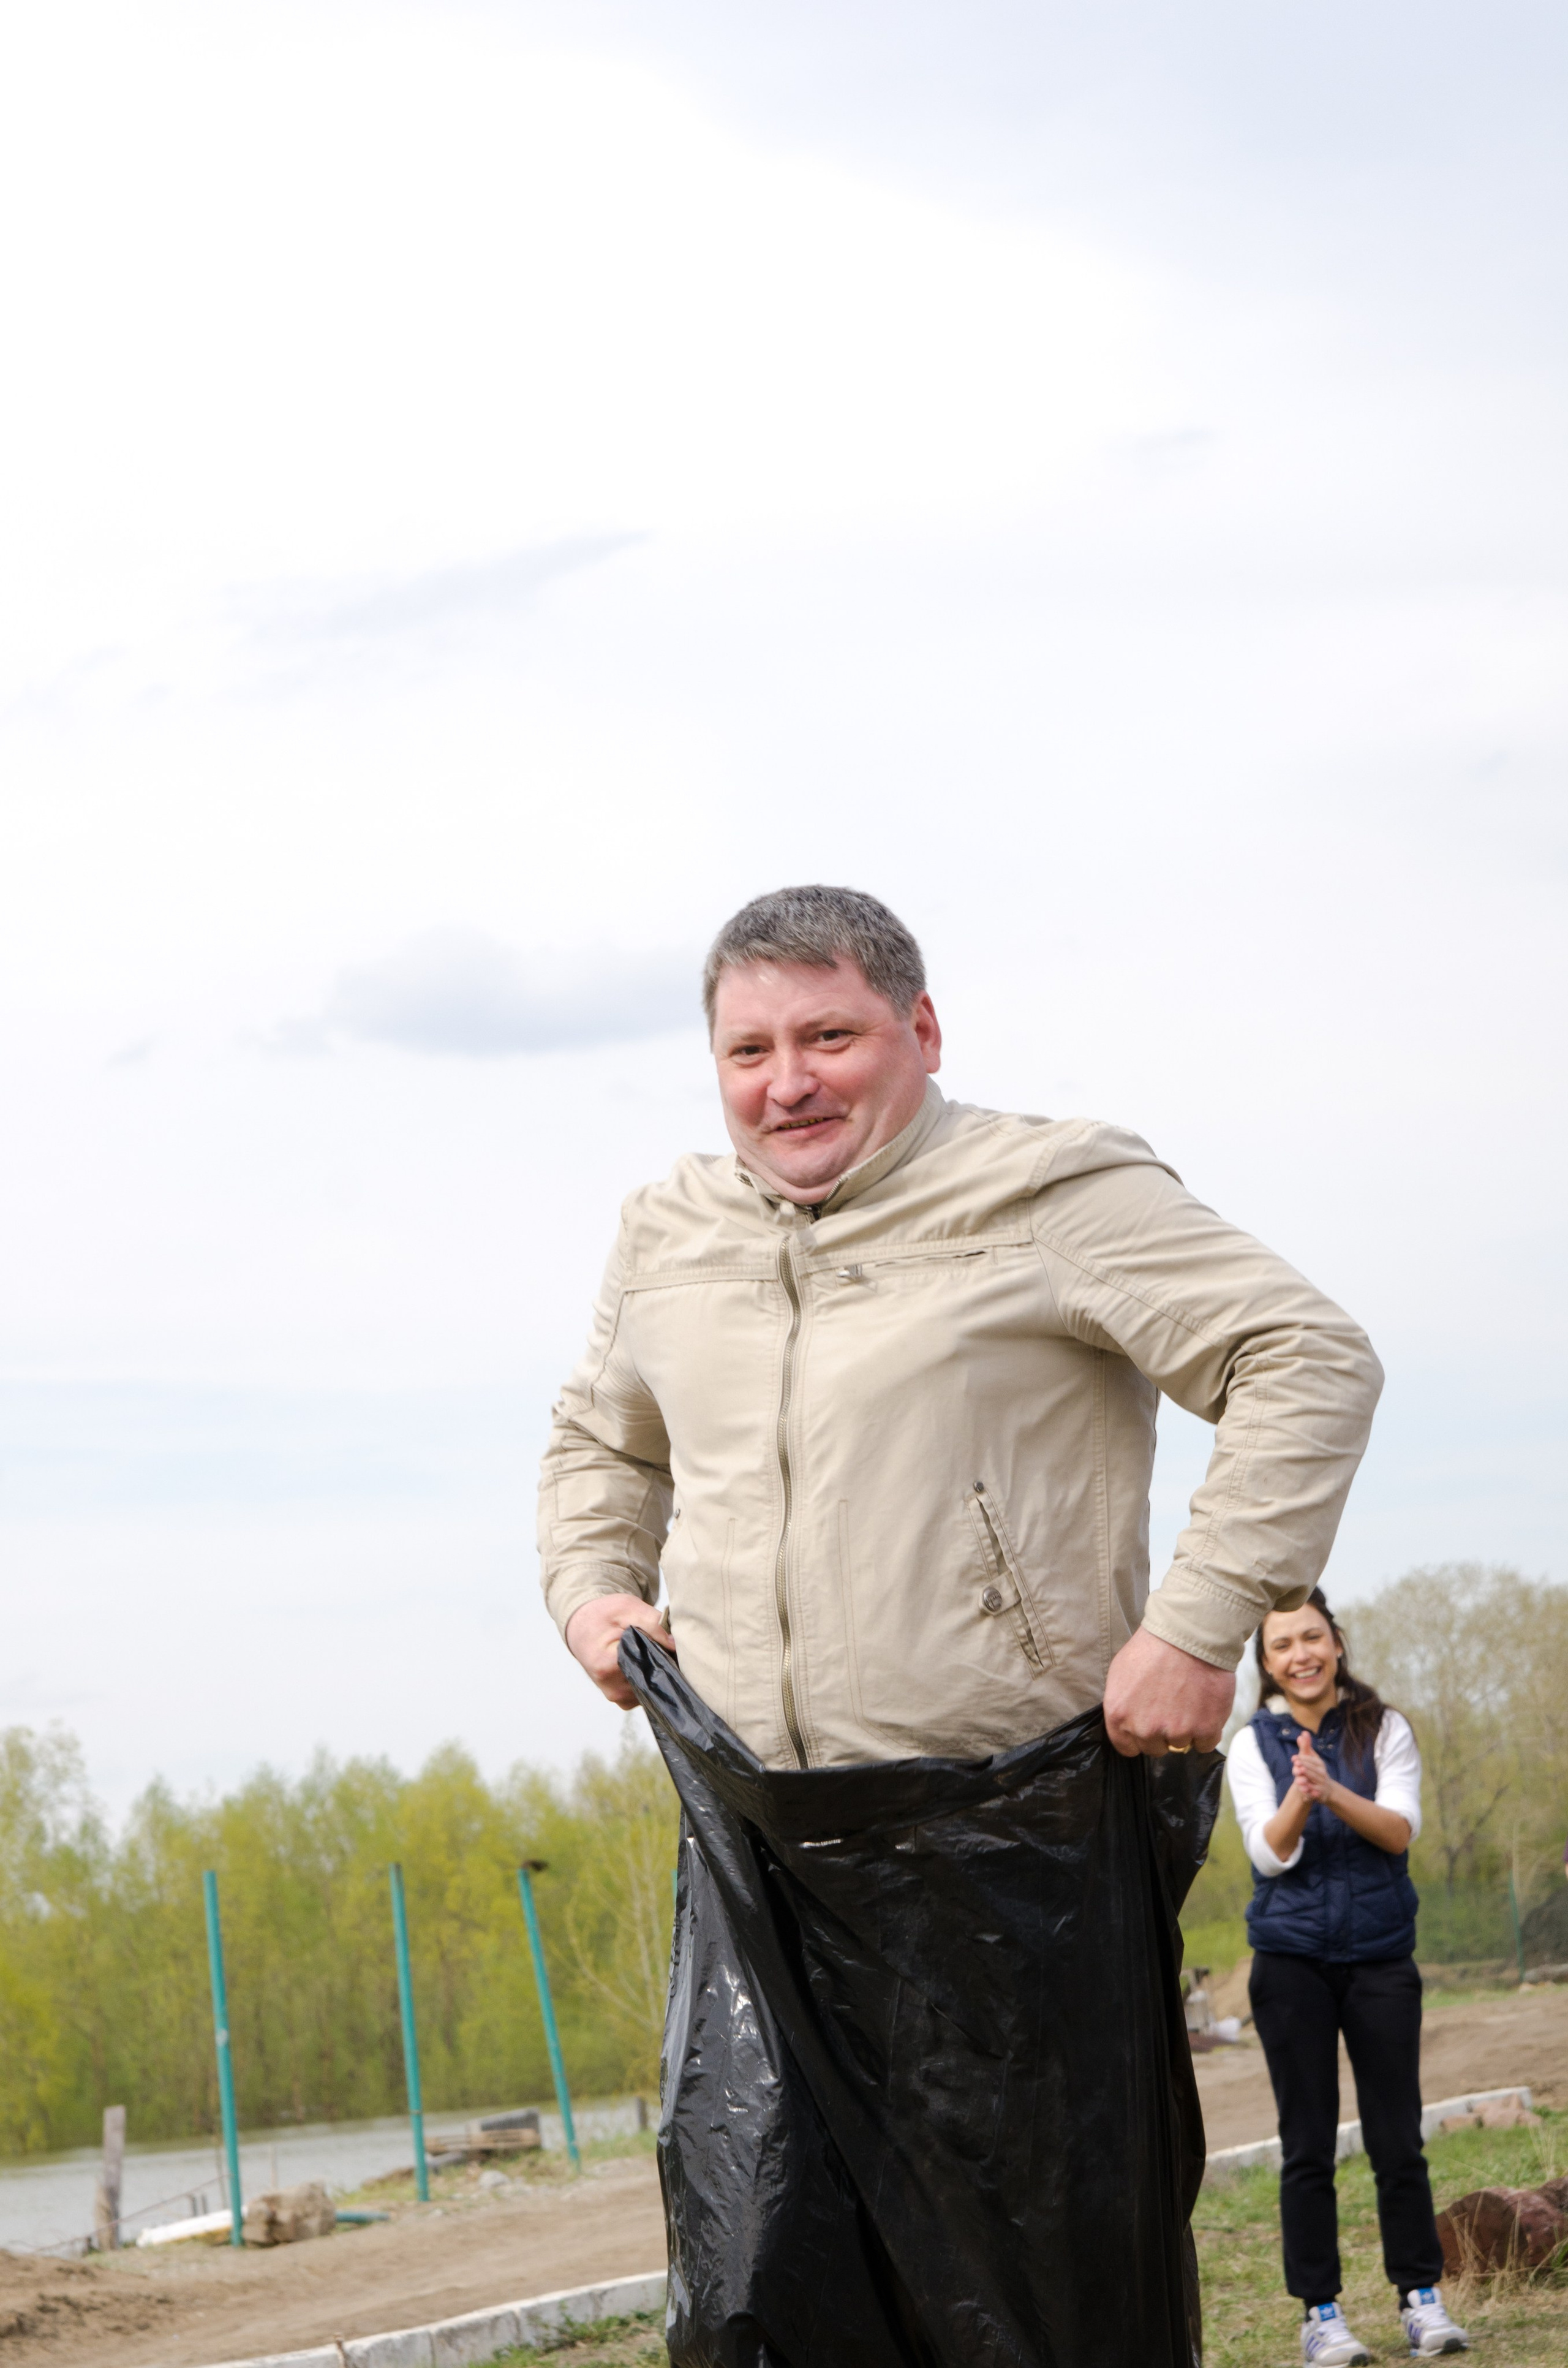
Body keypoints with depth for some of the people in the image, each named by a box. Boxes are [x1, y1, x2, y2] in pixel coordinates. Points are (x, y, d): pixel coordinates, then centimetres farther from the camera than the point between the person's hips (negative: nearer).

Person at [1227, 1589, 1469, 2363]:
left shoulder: (1385, 1731, 2)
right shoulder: (1253, 1747, 2)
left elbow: (1399, 1830, -9)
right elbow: (1271, 1854, -7)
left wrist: (1333, 1791, -27)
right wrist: (1299, 1798, -27)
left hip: (1380, 1957, 0)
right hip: (1292, 1959, 0)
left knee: (1397, 2139, 0)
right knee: (1307, 2146, 1)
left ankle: (1422, 2298, 9)